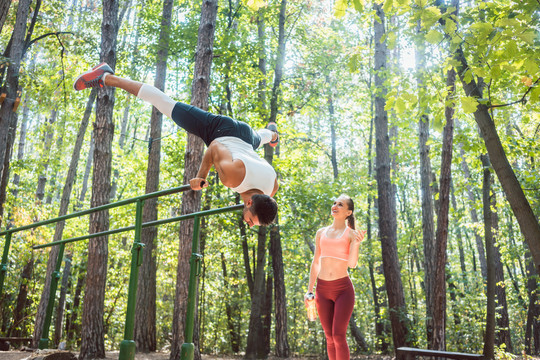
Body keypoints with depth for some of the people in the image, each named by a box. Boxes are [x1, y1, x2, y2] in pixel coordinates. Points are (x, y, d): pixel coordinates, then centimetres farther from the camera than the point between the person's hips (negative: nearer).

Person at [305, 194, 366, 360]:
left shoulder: (353, 234, -1)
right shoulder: (321, 233, 10)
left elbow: (352, 264, -13)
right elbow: (316, 262, 12)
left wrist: (357, 244, -31)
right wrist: (309, 290, 7)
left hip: (343, 289, -4)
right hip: (323, 290, 4)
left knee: (339, 336, -12)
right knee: (330, 337, 6)